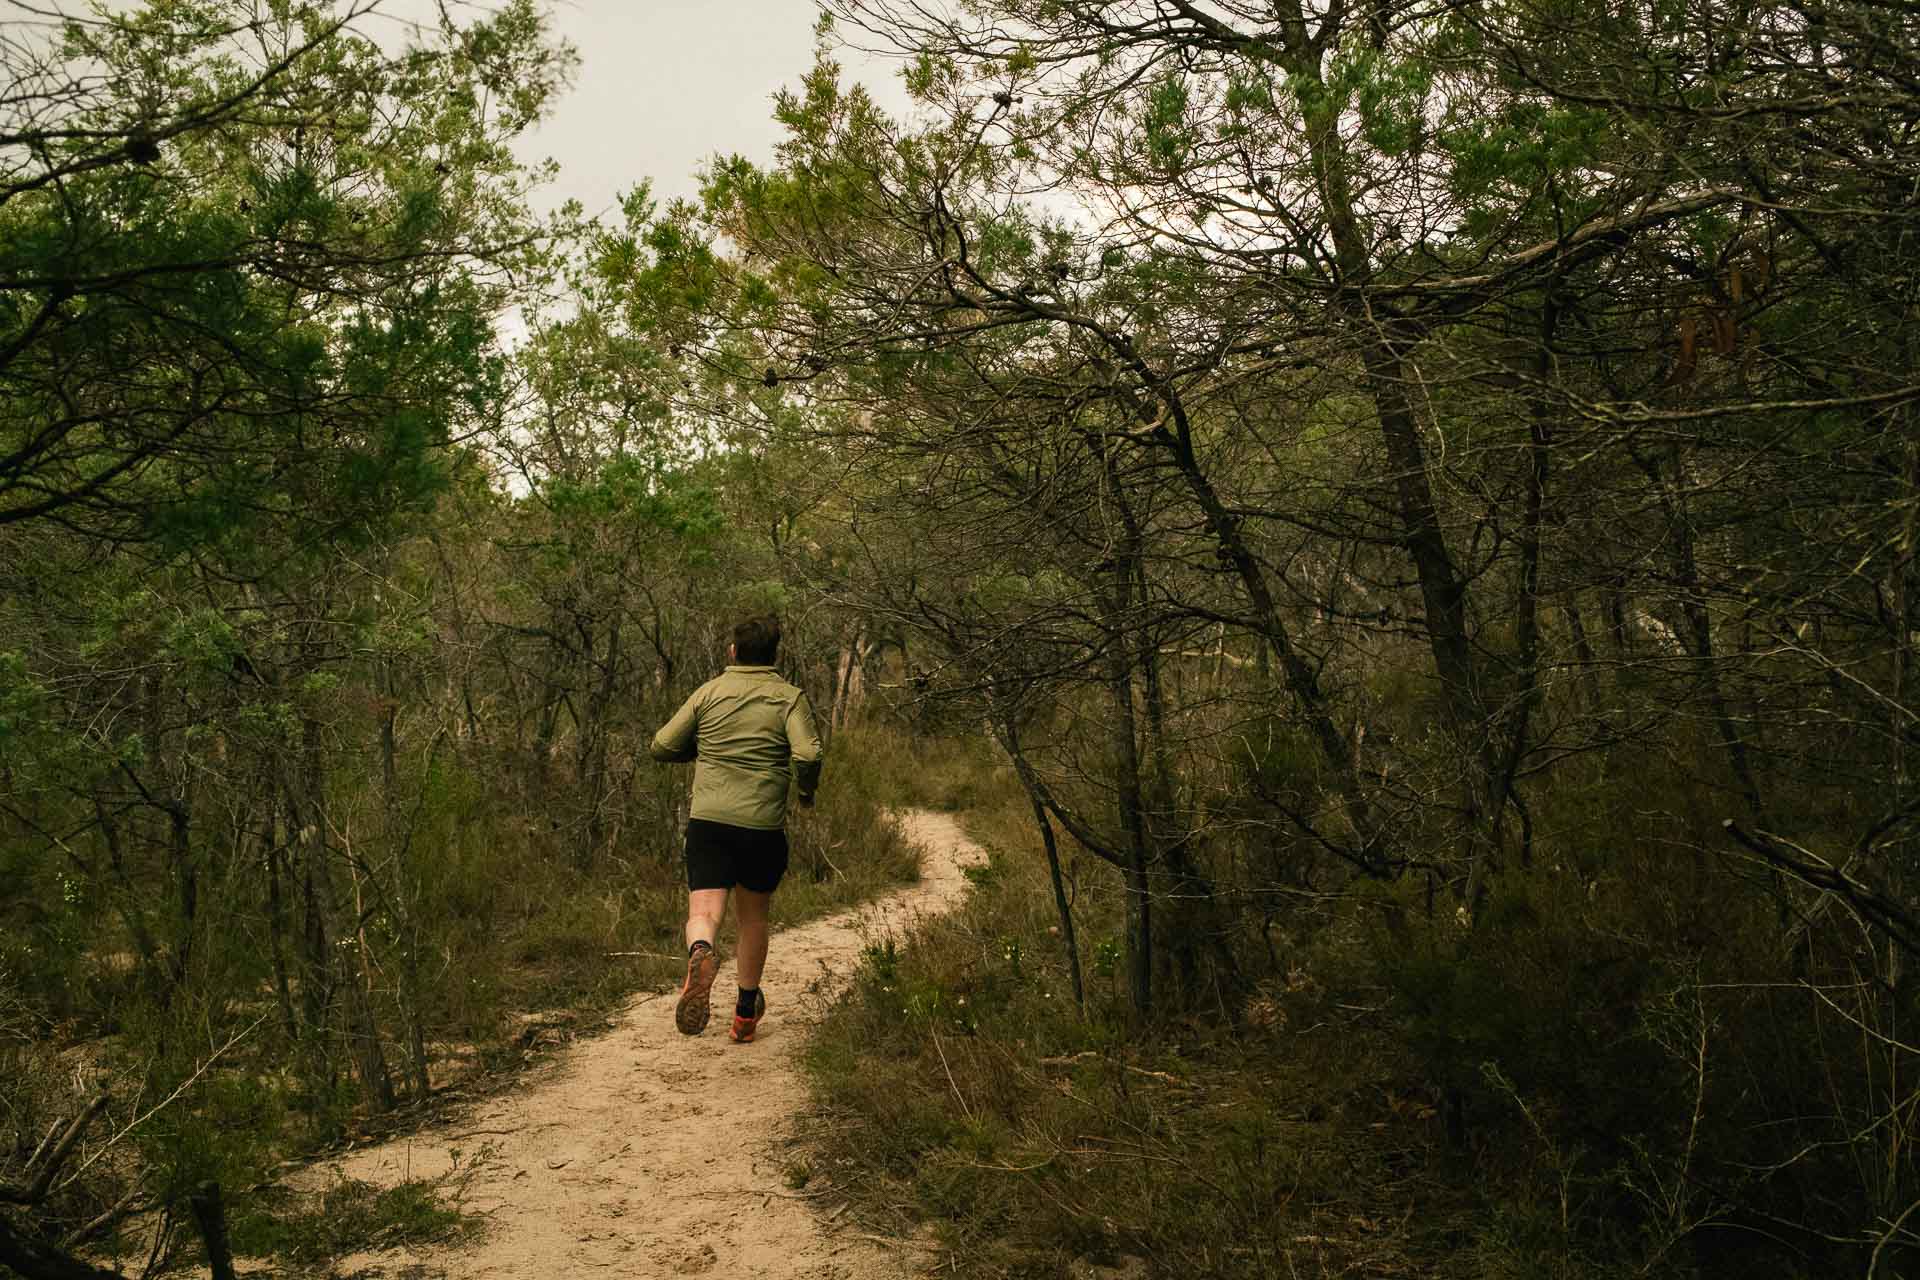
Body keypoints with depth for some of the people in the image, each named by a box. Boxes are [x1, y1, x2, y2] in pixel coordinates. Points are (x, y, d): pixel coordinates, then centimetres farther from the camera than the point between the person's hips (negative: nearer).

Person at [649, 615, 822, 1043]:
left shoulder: (709, 692, 6)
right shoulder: (790, 698, 1)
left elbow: (662, 747, 6)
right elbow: (807, 756, -14)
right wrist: (806, 791, 6)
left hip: (708, 820, 0)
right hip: (764, 827, 0)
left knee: (704, 912, -4)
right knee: (753, 916, 17)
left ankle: (700, 954, -40)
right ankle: (746, 1014, 28)